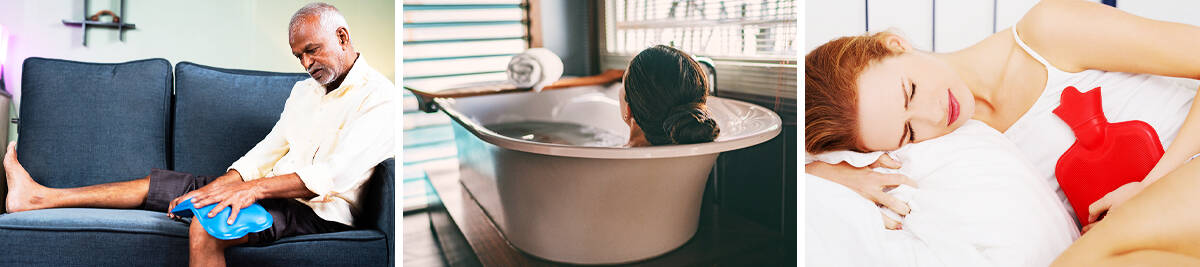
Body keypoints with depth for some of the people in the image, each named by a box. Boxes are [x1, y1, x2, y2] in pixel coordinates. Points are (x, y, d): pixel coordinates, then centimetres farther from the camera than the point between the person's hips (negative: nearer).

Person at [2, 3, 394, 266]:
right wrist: (226, 182, -6)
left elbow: (336, 172, -24)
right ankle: (40, 197, 17)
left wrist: (252, 188, -29)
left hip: (319, 211, -8)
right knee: (163, 181, 7)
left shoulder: (380, 96, -12)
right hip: (272, 192, 8)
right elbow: (270, 149, 12)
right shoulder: (304, 90, 18)